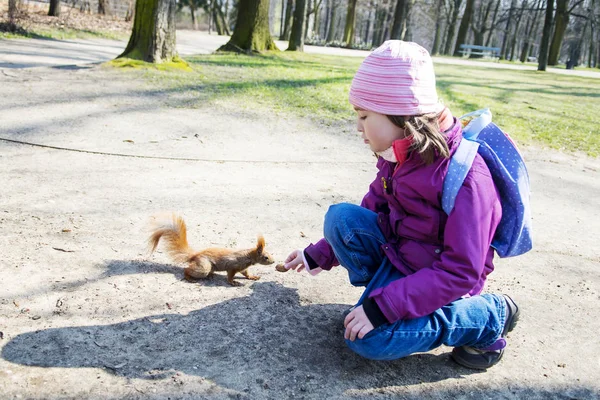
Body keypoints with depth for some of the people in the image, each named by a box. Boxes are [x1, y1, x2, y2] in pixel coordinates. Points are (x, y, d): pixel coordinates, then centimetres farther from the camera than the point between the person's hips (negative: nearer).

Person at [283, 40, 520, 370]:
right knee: (340, 217, -16)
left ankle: (488, 316, -5)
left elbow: (460, 272, -28)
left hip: (438, 279, -6)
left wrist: (381, 307, -30)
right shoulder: (397, 155, -5)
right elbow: (372, 210, 10)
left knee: (369, 339, -26)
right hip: (395, 253, 6)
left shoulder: (466, 177, -28)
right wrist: (318, 256, 10)